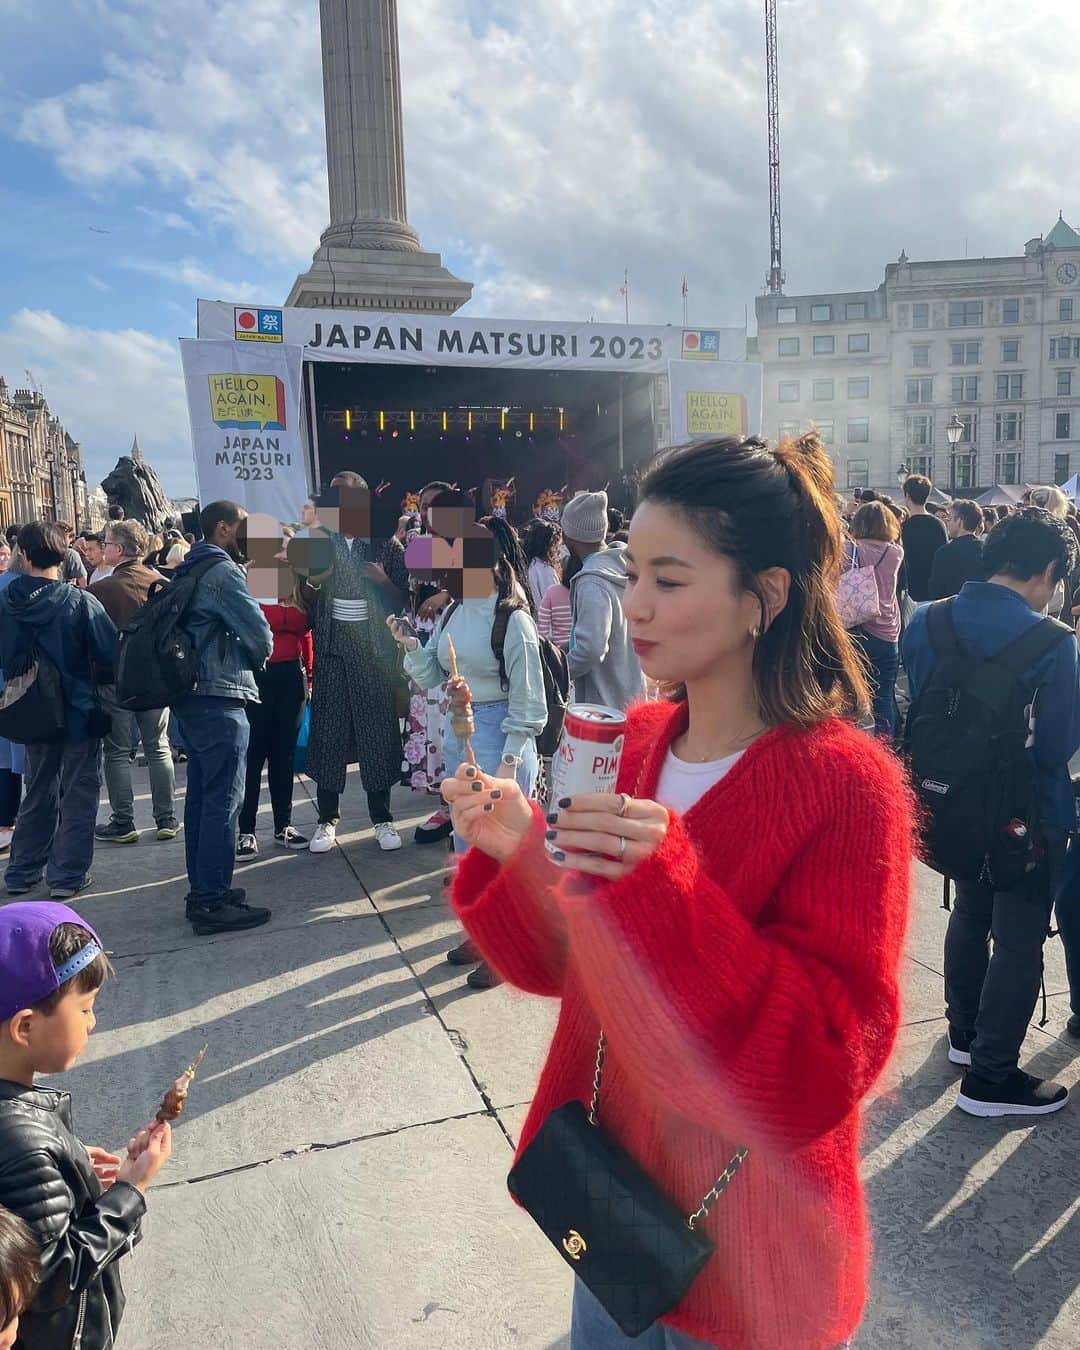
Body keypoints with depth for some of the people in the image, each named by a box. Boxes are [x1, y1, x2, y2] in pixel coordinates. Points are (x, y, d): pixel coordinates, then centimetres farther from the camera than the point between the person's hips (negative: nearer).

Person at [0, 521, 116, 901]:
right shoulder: (80, 602, -16)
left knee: (38, 791, 20)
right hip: (80, 712, -4)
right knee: (78, 792, 7)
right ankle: (67, 874, 9)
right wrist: (95, 682, 3)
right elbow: (111, 654, -15)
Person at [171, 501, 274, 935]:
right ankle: (213, 903, -3)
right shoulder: (223, 571, -12)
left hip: (191, 697, 10)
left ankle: (201, 891, 22)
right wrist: (256, 660, 7)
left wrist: (241, 661, 12)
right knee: (223, 800, -6)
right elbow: (260, 634, -14)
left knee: (201, 795, 14)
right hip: (220, 698, -10)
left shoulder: (188, 570, 17)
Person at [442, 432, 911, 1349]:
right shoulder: (642, 738, -5)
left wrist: (668, 889, -36)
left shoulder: (846, 785, -23)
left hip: (745, 1243, -5)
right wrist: (518, 852, -18)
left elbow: (827, 1066, -25)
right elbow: (569, 962, 1)